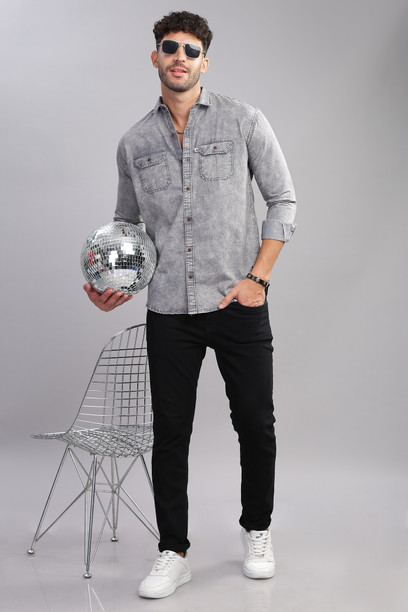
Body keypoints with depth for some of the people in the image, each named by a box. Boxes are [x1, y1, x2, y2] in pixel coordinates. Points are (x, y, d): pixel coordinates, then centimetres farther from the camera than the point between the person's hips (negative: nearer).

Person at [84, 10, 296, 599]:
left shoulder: (243, 120, 1)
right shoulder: (134, 143, 9)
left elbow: (283, 200, 2)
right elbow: (126, 224, 19)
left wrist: (257, 277, -7)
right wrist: (110, 283, 2)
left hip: (238, 304, -2)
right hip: (169, 312, 2)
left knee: (255, 424, 7)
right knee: (170, 433, 4)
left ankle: (257, 533, 30)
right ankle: (173, 554, 18)